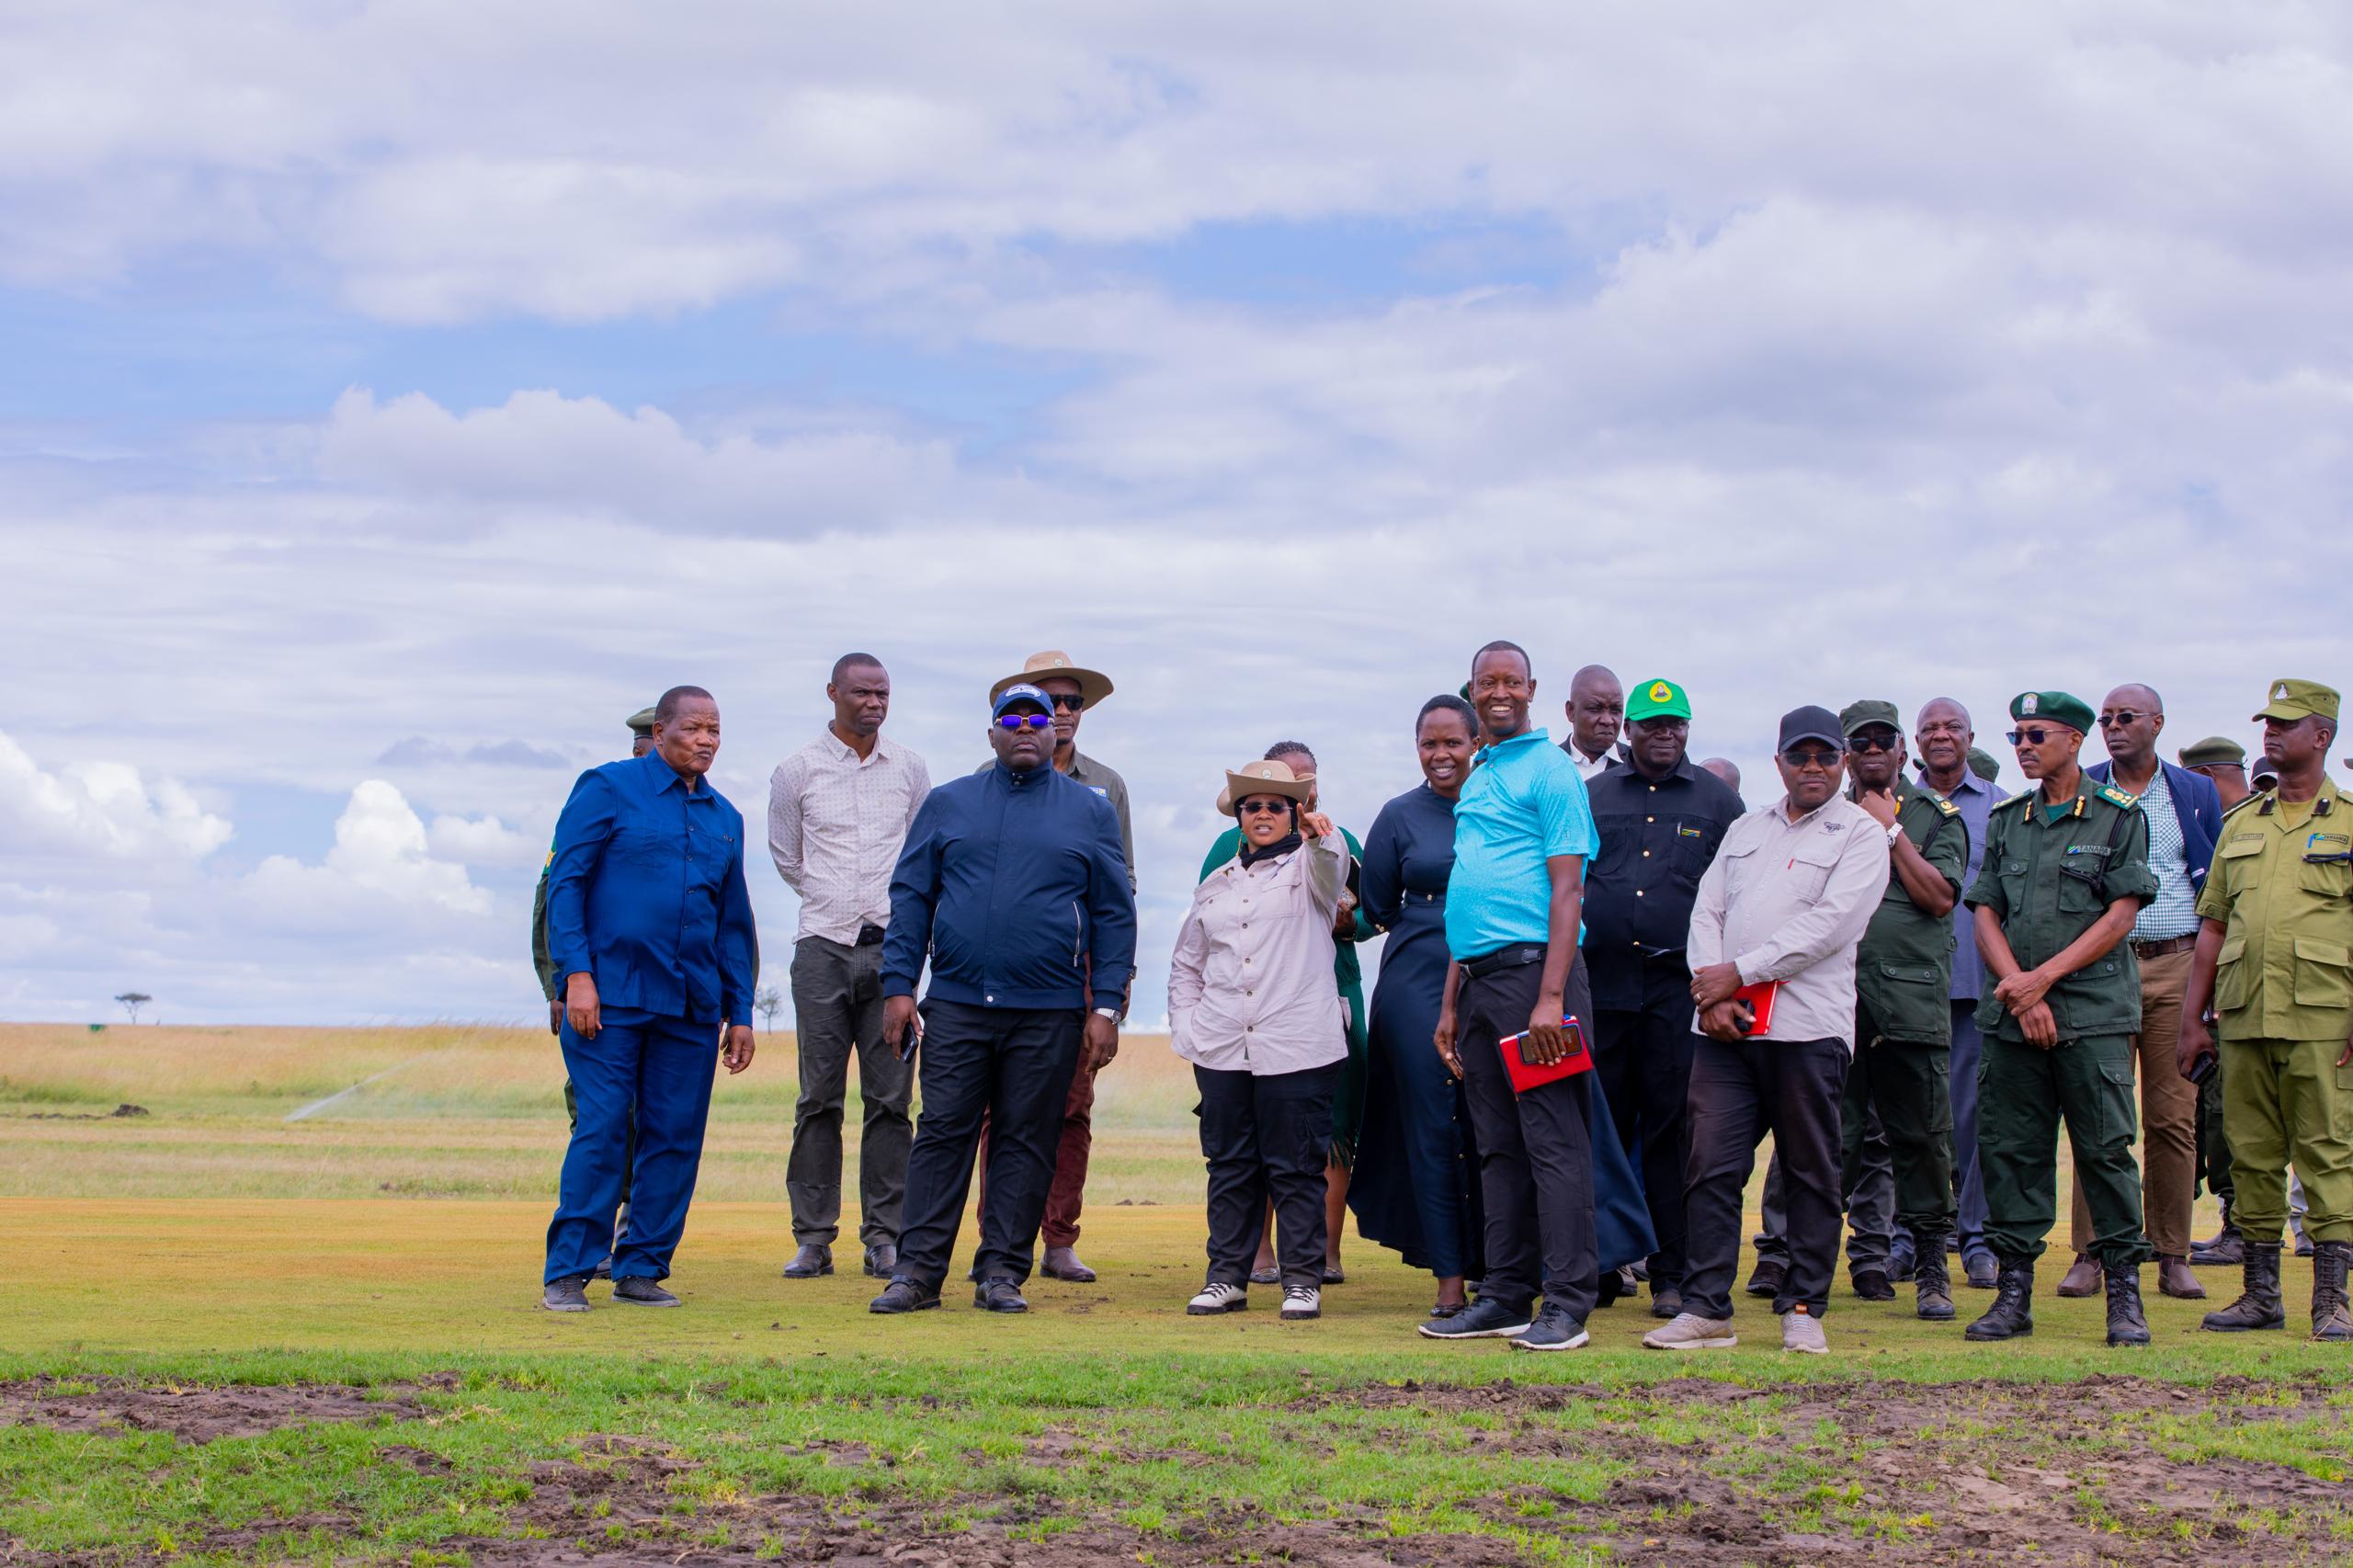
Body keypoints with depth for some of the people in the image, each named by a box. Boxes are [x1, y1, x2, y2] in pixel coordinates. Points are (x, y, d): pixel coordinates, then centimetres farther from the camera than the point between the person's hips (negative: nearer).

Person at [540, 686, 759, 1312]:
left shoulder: (725, 819, 17)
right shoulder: (608, 789, 2)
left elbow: (734, 924, 21)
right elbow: (565, 883, -3)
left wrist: (740, 1012, 15)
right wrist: (577, 974, -12)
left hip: (692, 1006, 5)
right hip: (610, 997, -5)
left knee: (675, 1137, 3)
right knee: (601, 1131, -8)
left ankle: (642, 1268, 12)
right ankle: (567, 1273, -2)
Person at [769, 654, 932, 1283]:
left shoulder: (909, 769, 9)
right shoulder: (797, 771, 5)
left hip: (891, 947, 1)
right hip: (823, 947, -1)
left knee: (890, 1097, -1)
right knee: (820, 1097, -2)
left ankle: (885, 1236, 4)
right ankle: (813, 1237, 3)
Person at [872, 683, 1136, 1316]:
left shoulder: (1091, 811, 9)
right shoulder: (948, 804, 12)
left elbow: (1115, 913, 7)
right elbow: (910, 896, 10)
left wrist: (1105, 1006, -1)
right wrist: (899, 986, 0)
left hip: (1049, 1014, 0)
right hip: (955, 1004, 0)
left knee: (1026, 1143, 2)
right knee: (941, 1134, -3)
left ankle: (1002, 1272, 7)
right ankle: (918, 1270, -1)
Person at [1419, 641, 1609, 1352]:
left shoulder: (1550, 769, -5)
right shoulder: (1478, 779, 20)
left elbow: (1566, 890, -12)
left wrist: (1551, 998, -20)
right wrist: (1450, 1005, 19)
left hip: (1531, 972, -8)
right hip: (1479, 977, 8)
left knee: (1553, 1144, -6)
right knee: (1498, 1147, 10)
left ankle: (1567, 1303, -5)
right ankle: (1505, 1298, 14)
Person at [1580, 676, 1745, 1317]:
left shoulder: (1716, 799, 10)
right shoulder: (1590, 796, 13)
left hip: (1679, 985, -1)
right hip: (1601, 982, 2)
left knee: (1672, 1131, -2)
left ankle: (1672, 1275, 3)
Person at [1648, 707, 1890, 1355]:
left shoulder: (1861, 834, 3)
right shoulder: (1746, 830, 21)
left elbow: (1828, 925, -9)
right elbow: (1707, 912, 14)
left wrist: (1738, 973, -10)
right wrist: (1711, 994, -4)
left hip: (1807, 1026, -4)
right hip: (1724, 1024, 4)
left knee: (1810, 1174, 2)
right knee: (1711, 1167, -1)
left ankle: (1803, 1309, 10)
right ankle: (1706, 1308, 2)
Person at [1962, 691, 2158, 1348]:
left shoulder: (2120, 817, 3)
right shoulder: (2006, 821, 15)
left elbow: (2120, 916, -4)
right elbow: (1986, 916, 9)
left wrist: (2044, 978, -10)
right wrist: (2019, 988, -7)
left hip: (2094, 1012, -4)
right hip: (2013, 1014, 4)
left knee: (2106, 1148, -5)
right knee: (2009, 1149, 2)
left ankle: (2125, 1293, 1)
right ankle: (2014, 1290, 8)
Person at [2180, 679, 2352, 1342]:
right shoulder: (2239, 824, 17)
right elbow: (2213, 927, 17)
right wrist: (2192, 1018, 12)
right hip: (2243, 1016, 5)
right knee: (2252, 1158, 8)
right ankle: (2261, 1293, 16)